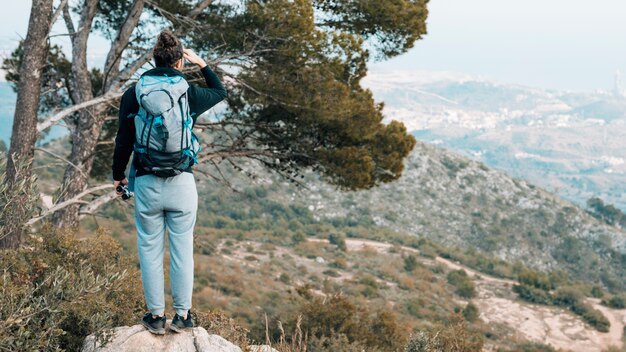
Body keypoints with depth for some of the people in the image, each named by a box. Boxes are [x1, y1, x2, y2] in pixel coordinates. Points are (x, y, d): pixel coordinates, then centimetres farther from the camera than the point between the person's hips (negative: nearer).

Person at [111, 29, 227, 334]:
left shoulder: (133, 93, -1)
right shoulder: (189, 92, 0)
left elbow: (123, 140, 0)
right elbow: (220, 92, 21)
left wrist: (118, 176, 12)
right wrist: (202, 64, 26)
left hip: (147, 183, 0)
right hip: (182, 183, 0)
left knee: (150, 251, 8)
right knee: (182, 250, 7)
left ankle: (156, 316, 13)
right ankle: (182, 315, 13)